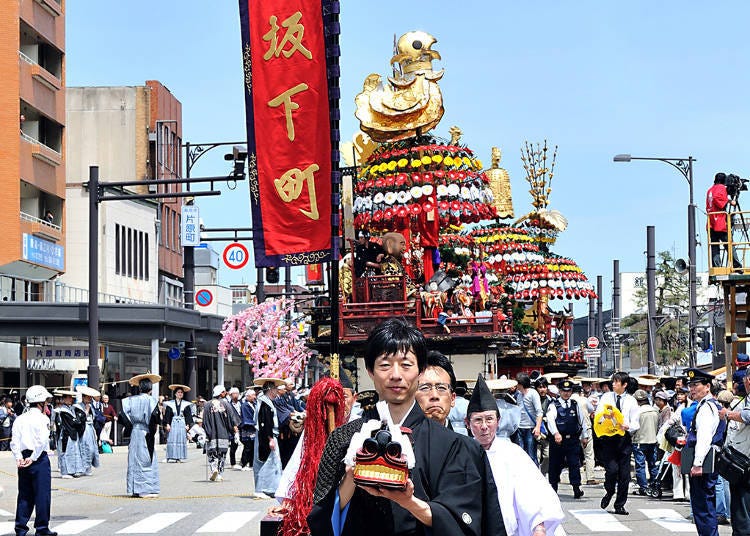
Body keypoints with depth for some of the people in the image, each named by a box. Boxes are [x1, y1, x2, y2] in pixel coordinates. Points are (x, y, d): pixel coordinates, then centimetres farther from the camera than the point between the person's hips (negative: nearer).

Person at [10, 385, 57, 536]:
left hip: (23, 460, 6)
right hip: (40, 459, -6)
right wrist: (33, 458, -12)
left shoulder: (20, 419, 10)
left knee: (24, 494, 12)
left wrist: (19, 458, -4)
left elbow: (14, 442, 2)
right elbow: (42, 441, -18)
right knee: (42, 494, 1)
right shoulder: (42, 418, -8)